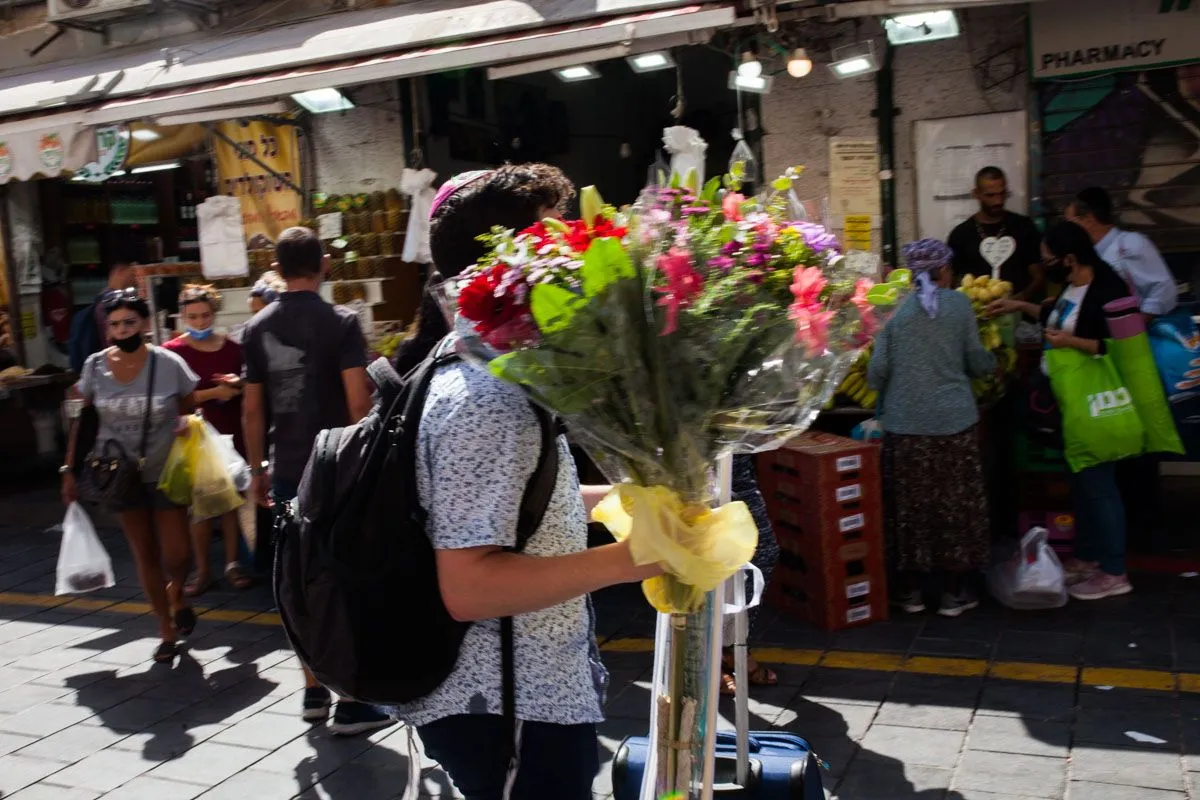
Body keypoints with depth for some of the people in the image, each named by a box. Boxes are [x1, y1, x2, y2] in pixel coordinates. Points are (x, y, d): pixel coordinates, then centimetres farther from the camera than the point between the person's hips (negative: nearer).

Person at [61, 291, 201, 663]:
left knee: (175, 556, -2)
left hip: (165, 473, -2)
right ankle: (167, 632, 22)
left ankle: (178, 598, 34)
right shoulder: (95, 366, -3)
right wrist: (70, 469, 5)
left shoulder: (169, 364, -10)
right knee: (144, 556, 8)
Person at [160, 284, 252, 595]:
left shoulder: (232, 348, 4)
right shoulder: (172, 352, -5)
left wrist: (238, 385, -7)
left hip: (231, 435, 3)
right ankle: (202, 570, 12)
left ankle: (232, 563, 19)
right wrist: (214, 393, -16)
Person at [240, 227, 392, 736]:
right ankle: (351, 701, 5)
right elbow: (359, 401, -15)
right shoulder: (339, 322, -8)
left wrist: (257, 469, 15)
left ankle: (314, 691, 23)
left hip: (287, 471, 5)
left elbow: (251, 410, 7)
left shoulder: (258, 328, 6)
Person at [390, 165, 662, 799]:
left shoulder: (473, 373, 8)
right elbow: (469, 585, -29)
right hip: (509, 712, -10)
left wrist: (606, 496, 11)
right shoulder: (488, 398, -25)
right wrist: (624, 560, -32)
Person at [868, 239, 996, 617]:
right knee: (955, 504, 8)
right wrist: (993, 362, 27)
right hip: (954, 420, -1)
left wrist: (888, 398, 19)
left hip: (905, 425, 1)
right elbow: (976, 361, 4)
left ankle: (912, 589, 18)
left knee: (911, 505, 9)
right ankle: (954, 592, 15)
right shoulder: (958, 303, 1)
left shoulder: (896, 310, 3)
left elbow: (877, 371, -1)